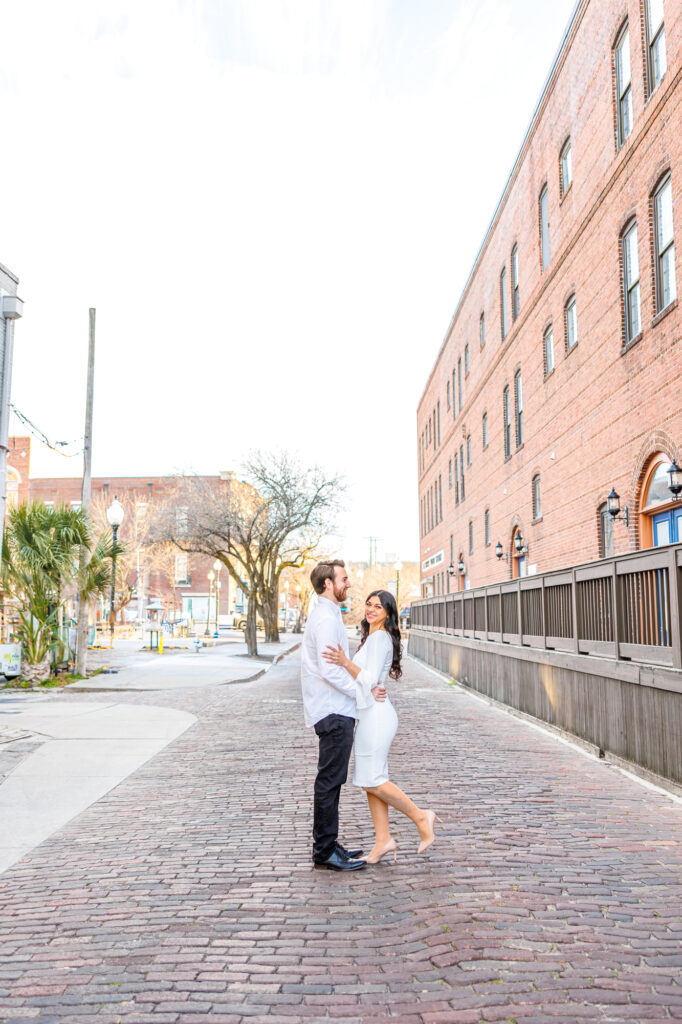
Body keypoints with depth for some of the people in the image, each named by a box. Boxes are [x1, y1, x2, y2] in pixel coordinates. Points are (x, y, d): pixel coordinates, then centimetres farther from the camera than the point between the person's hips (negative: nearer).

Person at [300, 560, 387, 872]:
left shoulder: (327, 615, 17)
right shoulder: (326, 617, -16)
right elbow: (330, 670, -23)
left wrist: (367, 684, 5)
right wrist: (363, 695, -14)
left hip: (334, 711, 11)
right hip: (334, 712, -11)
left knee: (331, 781, 16)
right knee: (330, 781, -3)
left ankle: (326, 845, 25)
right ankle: (325, 852, 5)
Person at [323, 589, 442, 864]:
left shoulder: (380, 638, -13)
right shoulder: (371, 637, 17)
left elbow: (370, 680, -20)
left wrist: (345, 662, -30)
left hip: (375, 715, -10)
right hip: (370, 714, 10)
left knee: (371, 780, -6)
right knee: (370, 779, 9)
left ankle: (420, 816, 6)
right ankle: (383, 840, 13)